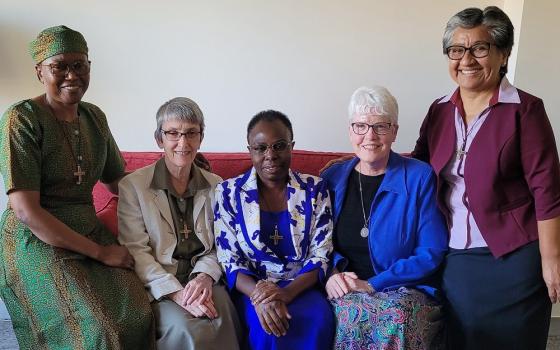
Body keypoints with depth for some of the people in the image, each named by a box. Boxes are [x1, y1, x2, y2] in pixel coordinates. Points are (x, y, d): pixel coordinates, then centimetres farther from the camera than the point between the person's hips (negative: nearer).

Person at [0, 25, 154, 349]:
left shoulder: (95, 117, 7)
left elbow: (118, 182, 17)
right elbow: (26, 211, -18)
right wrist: (99, 252, -16)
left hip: (90, 230, 6)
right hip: (37, 240, -5)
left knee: (137, 316, -16)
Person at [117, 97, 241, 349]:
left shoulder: (216, 186, 11)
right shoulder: (132, 185, 0)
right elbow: (136, 251, -7)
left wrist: (205, 276, -14)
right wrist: (177, 292, -19)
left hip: (203, 279, 3)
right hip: (158, 286, -2)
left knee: (222, 322, -28)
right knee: (184, 327, -31)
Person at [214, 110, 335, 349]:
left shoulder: (315, 189, 2)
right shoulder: (229, 193, 0)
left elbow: (320, 257, -1)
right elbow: (229, 261, -3)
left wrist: (286, 293, -20)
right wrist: (259, 297, -22)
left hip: (301, 286, 1)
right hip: (251, 287, -1)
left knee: (318, 321, -29)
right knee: (267, 326, -31)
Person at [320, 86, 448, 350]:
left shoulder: (419, 177, -2)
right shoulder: (332, 178, 8)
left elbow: (431, 254, -6)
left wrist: (372, 285, -14)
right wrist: (333, 273, -10)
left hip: (404, 290, -1)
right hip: (343, 291, 2)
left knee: (397, 316, -35)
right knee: (349, 317, -32)